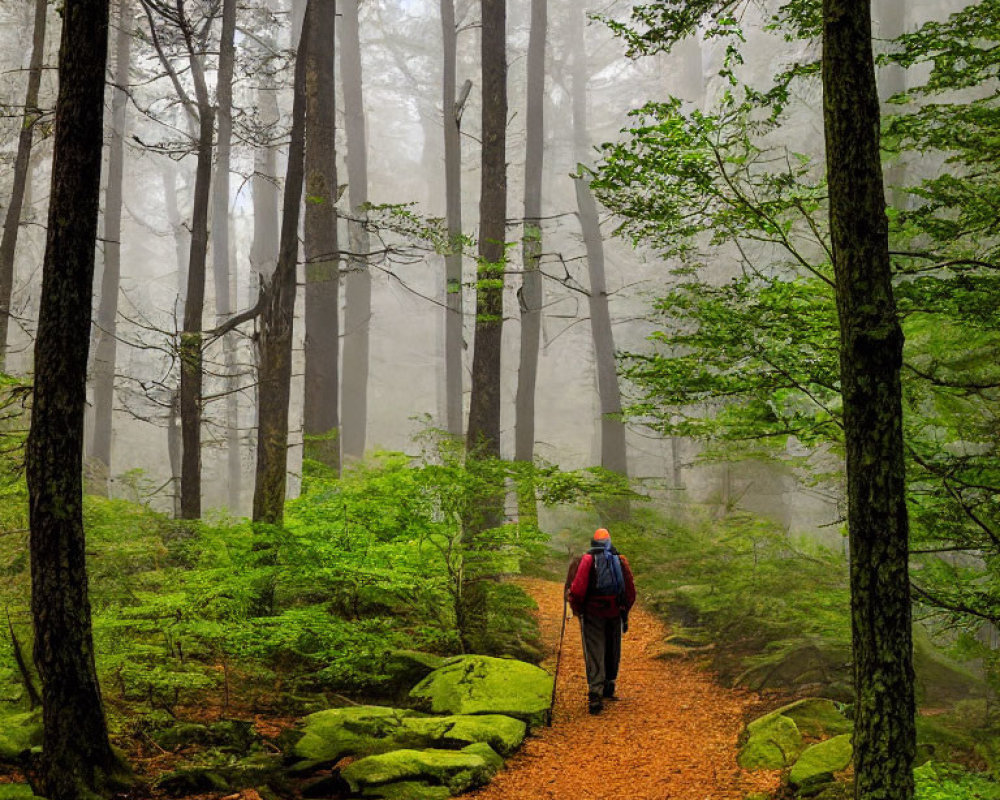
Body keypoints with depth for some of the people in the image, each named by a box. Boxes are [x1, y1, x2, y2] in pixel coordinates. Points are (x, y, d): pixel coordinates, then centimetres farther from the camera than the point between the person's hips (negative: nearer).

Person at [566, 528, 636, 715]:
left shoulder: (582, 561, 0)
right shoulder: (621, 561, 6)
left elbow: (574, 590, -9)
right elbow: (631, 592, 5)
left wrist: (577, 609, 6)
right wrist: (624, 611, 18)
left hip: (591, 613, -2)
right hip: (614, 613, 2)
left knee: (594, 655, -3)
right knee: (612, 652, 20)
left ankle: (595, 694, -15)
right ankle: (608, 687, 28)